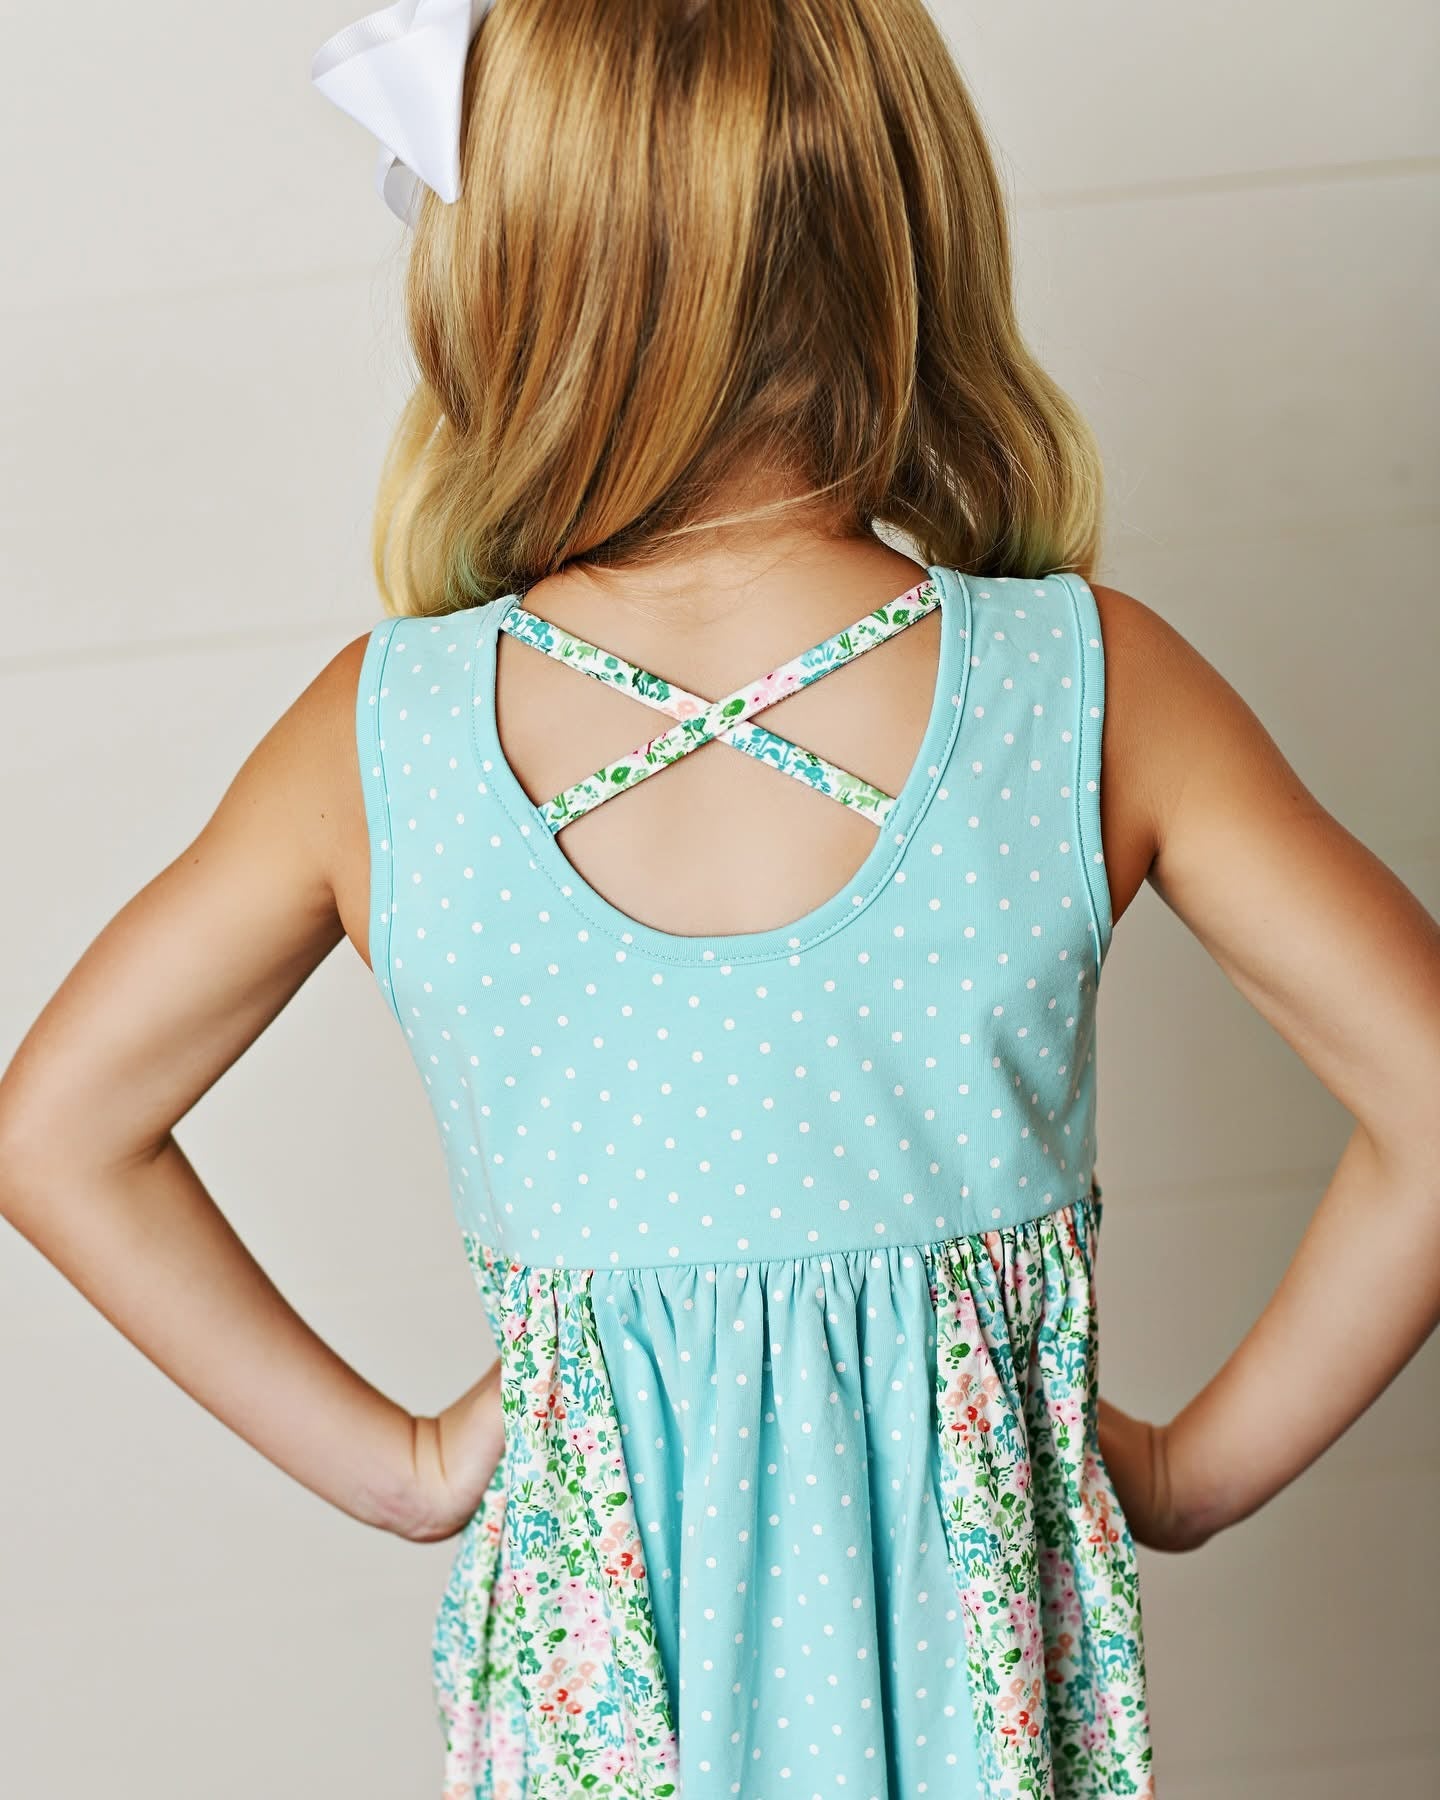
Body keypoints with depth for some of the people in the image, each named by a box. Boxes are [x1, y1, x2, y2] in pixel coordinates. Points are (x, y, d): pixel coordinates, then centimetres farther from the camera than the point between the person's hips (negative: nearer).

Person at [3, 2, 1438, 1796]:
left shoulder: (380, 736, -14)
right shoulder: (1091, 688, -18)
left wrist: (393, 1460, 2)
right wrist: (1202, 1467, -3)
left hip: (598, 1641, 1)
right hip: (979, 1623, 0)